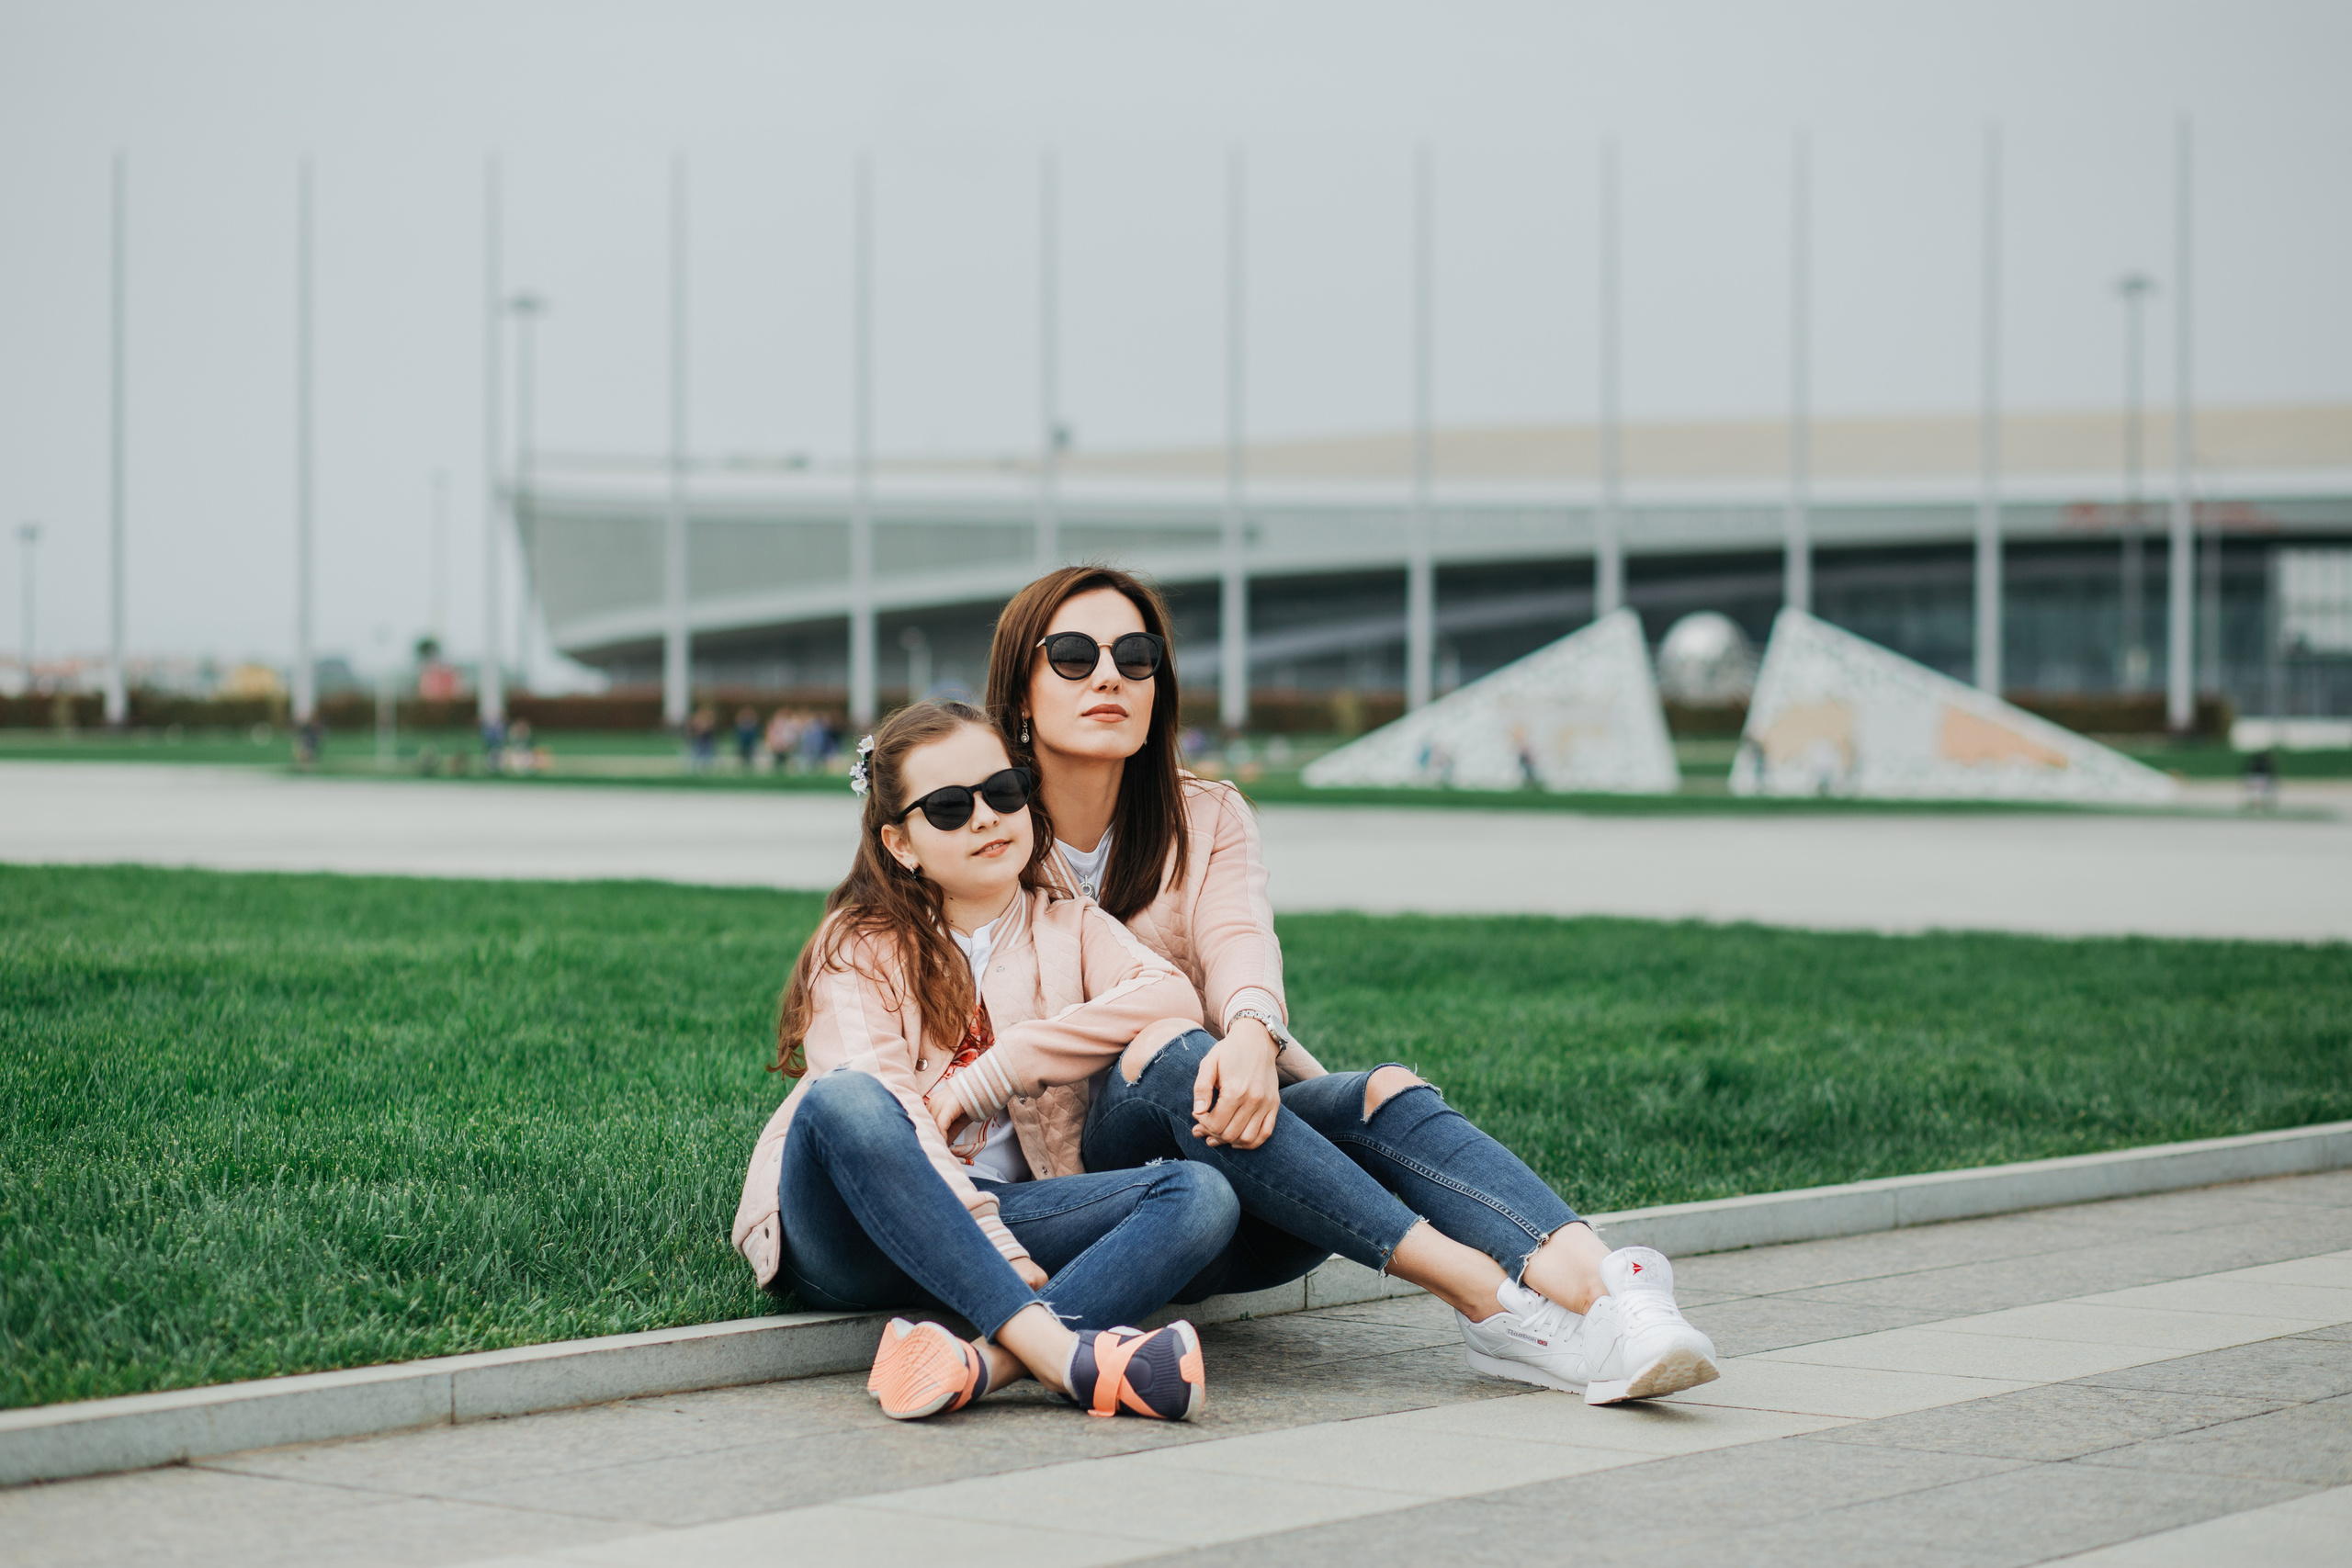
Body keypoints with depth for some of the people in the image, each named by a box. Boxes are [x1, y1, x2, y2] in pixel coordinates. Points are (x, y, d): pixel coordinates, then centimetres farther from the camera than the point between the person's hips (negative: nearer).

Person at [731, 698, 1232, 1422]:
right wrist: (1004, 1256, -24)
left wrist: (983, 1078, -12)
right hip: (862, 1232, -3)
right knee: (845, 1102, -35)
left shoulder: (1067, 927, 18)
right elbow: (880, 1109, -10)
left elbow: (1172, 997, -5)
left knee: (1203, 1196, -22)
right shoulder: (858, 945, 8)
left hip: (1004, 1211, 3)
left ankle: (986, 1362, -46)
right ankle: (1056, 1348, -47)